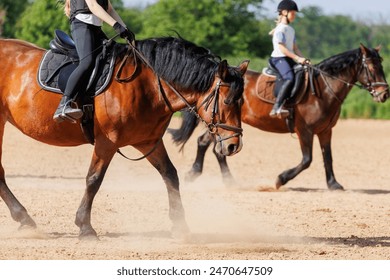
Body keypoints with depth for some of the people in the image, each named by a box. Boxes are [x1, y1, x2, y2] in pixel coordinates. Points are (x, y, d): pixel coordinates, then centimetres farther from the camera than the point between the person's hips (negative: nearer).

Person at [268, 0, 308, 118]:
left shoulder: (291, 30, 19)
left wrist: (303, 59, 3)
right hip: (279, 58, -10)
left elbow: (295, 48, 19)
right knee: (289, 78, -31)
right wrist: (297, 58, -20)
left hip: (289, 59, 10)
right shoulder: (280, 29, -9)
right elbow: (282, 48, -17)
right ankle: (276, 108, -39)